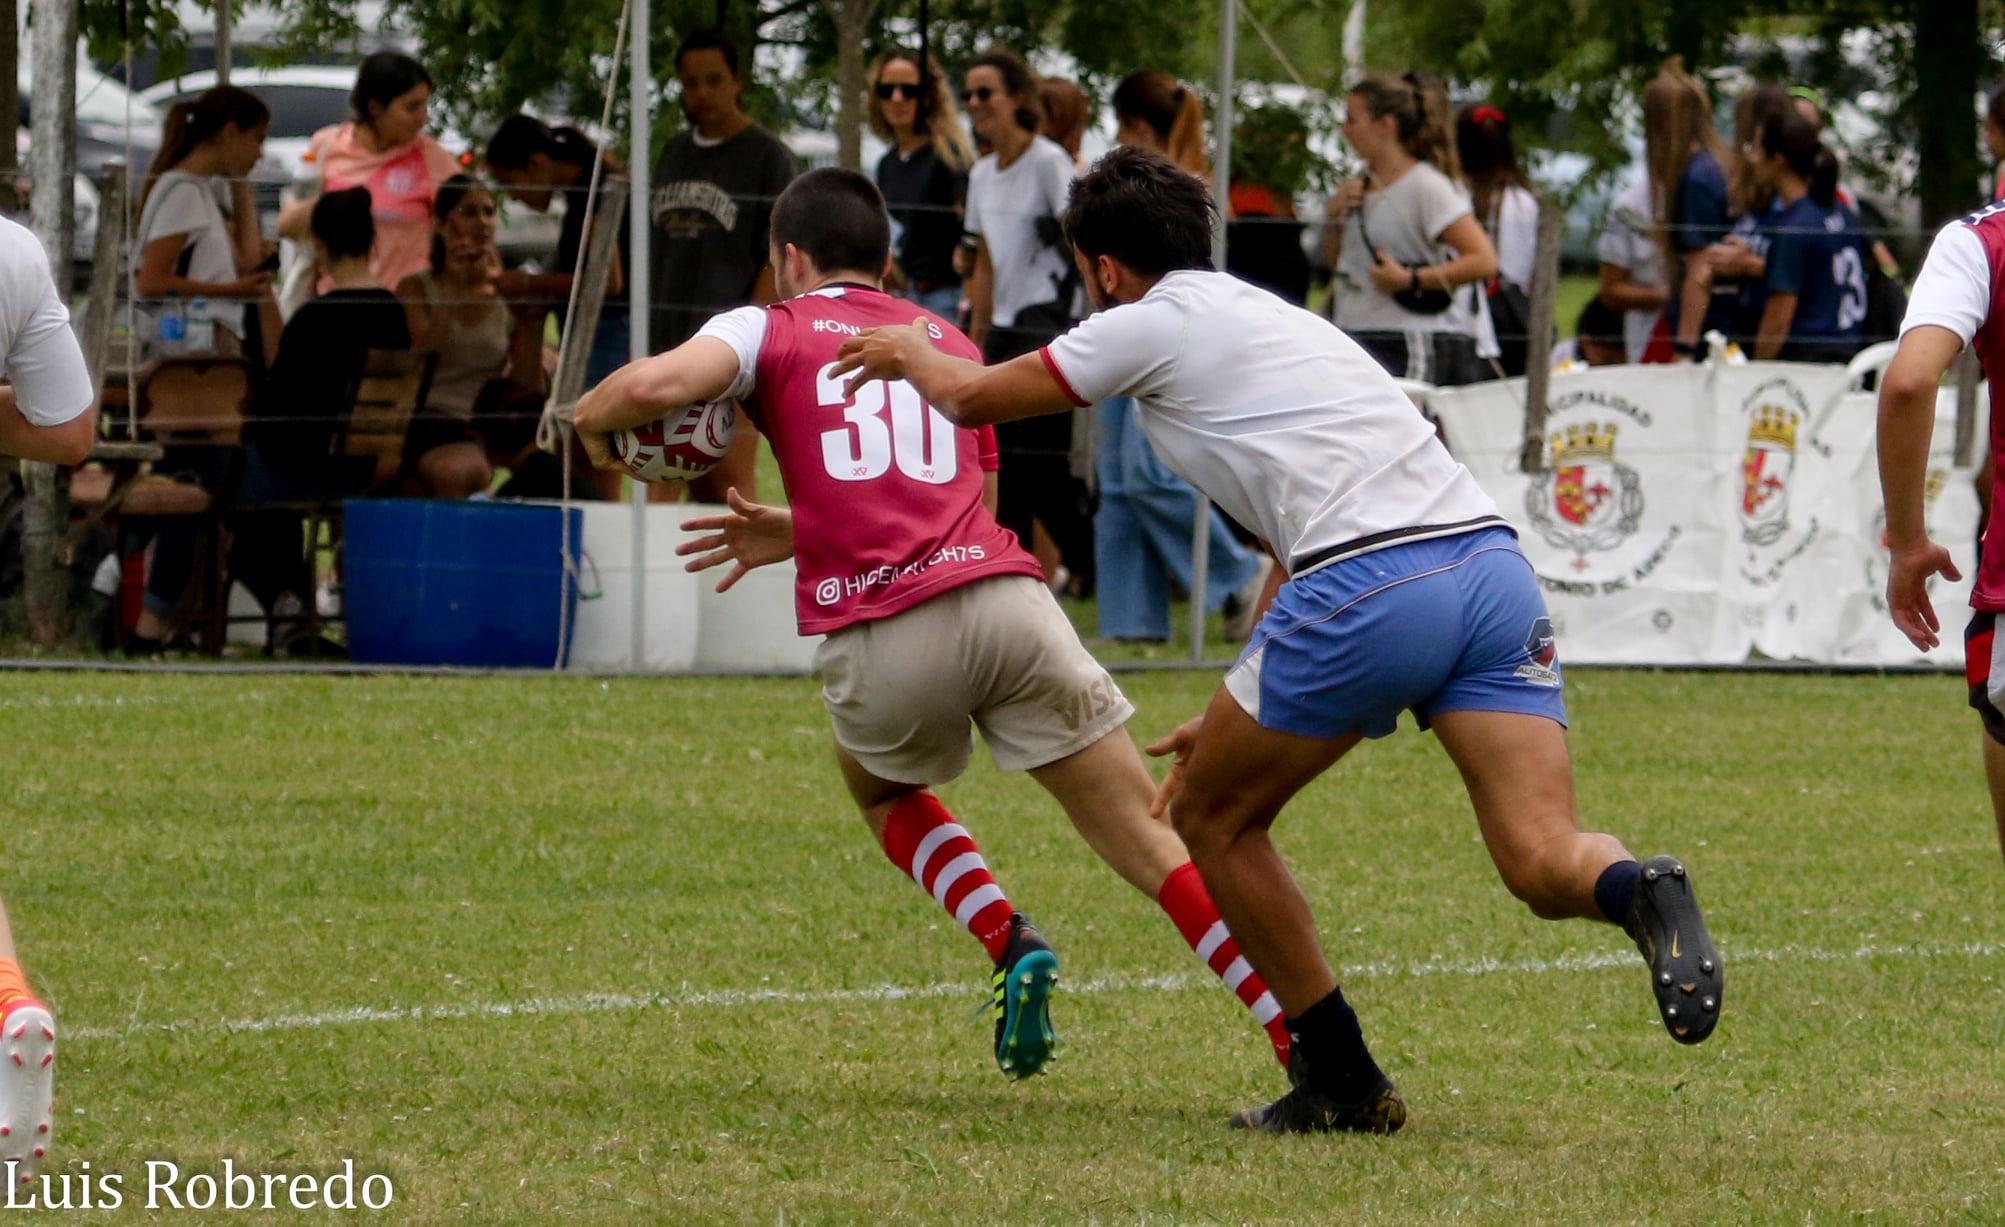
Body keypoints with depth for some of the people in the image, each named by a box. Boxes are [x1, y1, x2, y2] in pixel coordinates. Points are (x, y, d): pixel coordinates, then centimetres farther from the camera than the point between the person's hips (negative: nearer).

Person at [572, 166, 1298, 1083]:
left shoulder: (772, 329, 13)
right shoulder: (949, 343, 27)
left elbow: (658, 384, -7)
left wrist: (591, 418, 16)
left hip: (876, 642, -2)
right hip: (1004, 599, 2)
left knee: (884, 792, 31)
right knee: (1151, 840, 2)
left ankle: (1006, 942, 6)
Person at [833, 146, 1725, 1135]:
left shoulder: (1155, 323, 11)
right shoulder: (1273, 320, 34)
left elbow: (971, 398, 22)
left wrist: (906, 352, 45)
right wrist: (1238, 716, 46)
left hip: (1371, 588, -7)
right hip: (1494, 562, 7)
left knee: (1212, 817, 16)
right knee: (1544, 865, -4)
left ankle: (1341, 1081, 17)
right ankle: (1641, 894, -39)